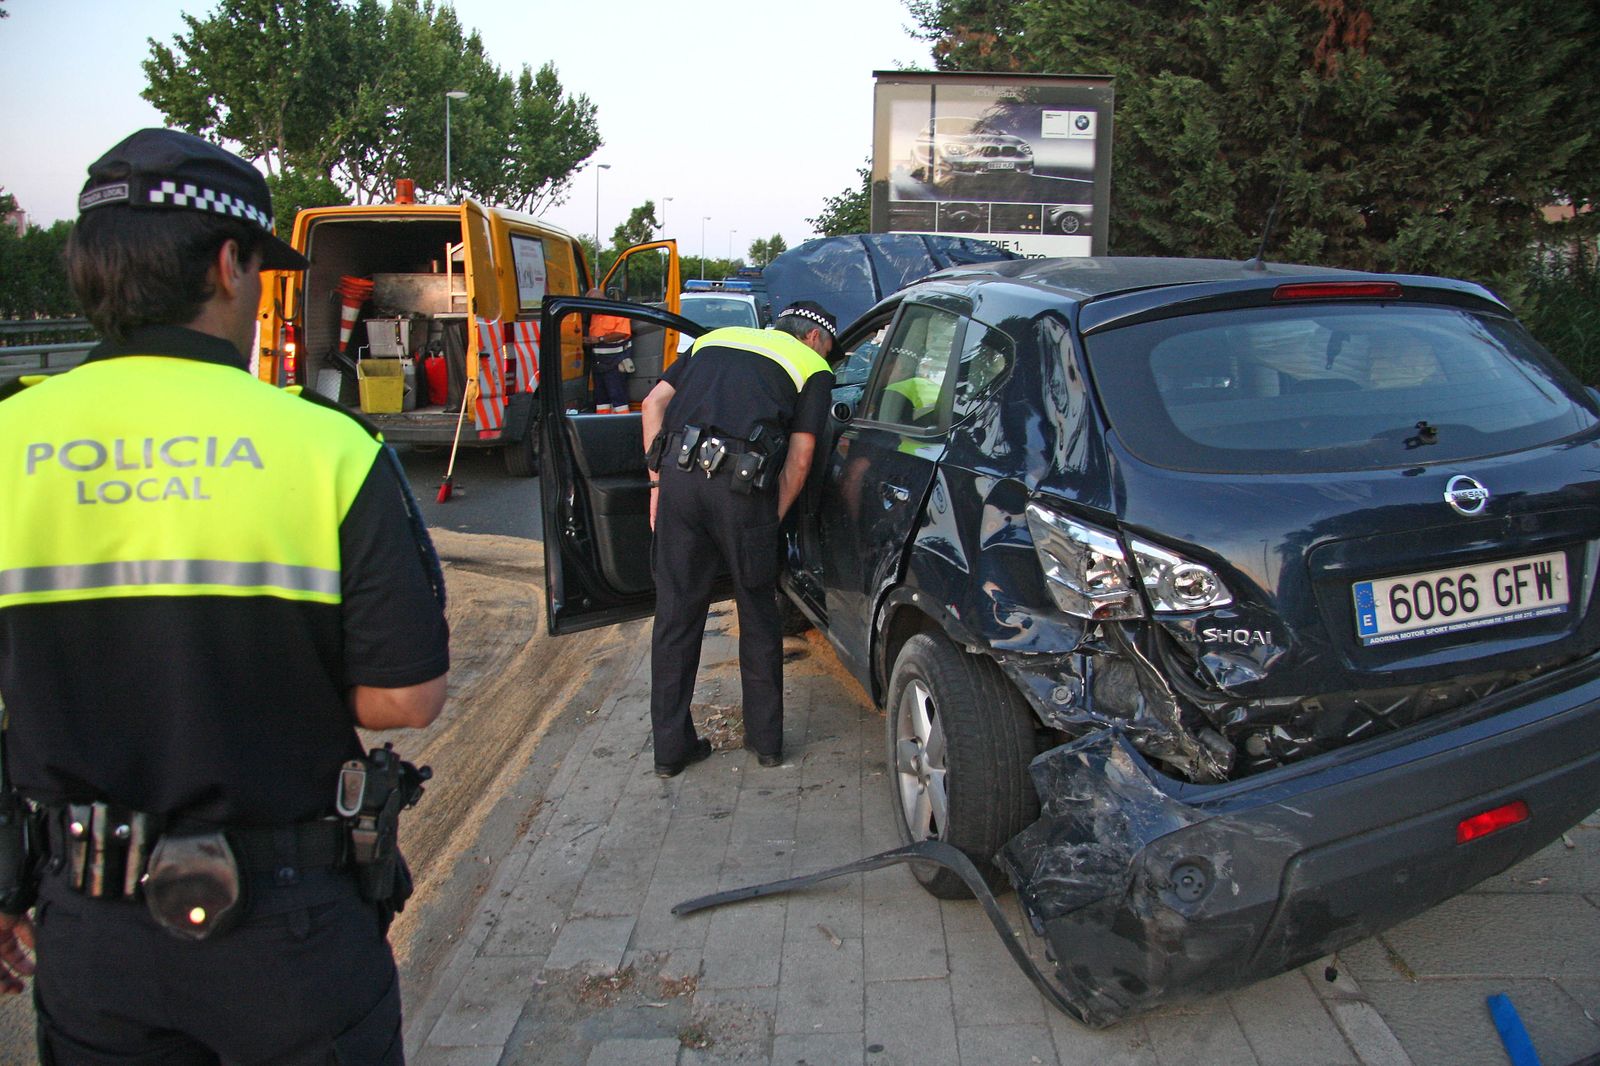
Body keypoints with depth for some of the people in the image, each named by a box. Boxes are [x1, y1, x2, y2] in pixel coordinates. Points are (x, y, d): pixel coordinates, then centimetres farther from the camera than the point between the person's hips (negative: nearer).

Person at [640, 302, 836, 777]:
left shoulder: (716, 338, 27)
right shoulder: (813, 368, 16)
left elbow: (654, 403, 17)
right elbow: (798, 461, 5)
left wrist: (659, 482, 16)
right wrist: (772, 519, 13)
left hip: (679, 473, 3)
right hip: (742, 486, -3)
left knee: (676, 612, 11)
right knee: (758, 613, 15)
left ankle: (670, 747, 20)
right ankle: (766, 739, 27)